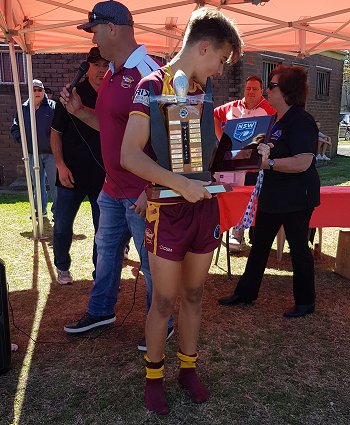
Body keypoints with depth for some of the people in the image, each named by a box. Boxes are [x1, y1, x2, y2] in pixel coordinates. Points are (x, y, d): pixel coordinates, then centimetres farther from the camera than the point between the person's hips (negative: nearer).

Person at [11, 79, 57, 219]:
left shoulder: (52, 106, -3)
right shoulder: (23, 109, 8)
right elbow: (15, 129, 15)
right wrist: (22, 139, 0)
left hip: (50, 152, -4)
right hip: (32, 153, 4)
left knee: (54, 183, -2)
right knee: (37, 184, 13)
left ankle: (57, 211, 7)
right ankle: (41, 210, 25)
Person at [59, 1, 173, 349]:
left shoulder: (147, 73, -17)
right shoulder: (111, 74, 12)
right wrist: (79, 111, 7)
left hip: (142, 193, -9)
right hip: (113, 187, 9)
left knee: (151, 261, 5)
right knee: (106, 250, 21)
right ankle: (101, 311, 42)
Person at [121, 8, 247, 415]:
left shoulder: (202, 91, 12)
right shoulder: (153, 85, -10)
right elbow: (130, 155, -20)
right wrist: (181, 184, -26)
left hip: (204, 205, 6)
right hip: (169, 210, -6)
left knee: (193, 295, 15)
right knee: (164, 300, 5)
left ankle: (188, 368, 33)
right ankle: (153, 376, 27)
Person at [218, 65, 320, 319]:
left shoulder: (301, 121, -18)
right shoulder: (280, 121, 12)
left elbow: (302, 162, -28)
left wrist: (268, 163, -28)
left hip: (296, 198, -10)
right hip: (273, 195, 10)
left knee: (298, 247, 5)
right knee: (259, 245, 15)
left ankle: (305, 302, 24)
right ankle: (246, 293, 28)